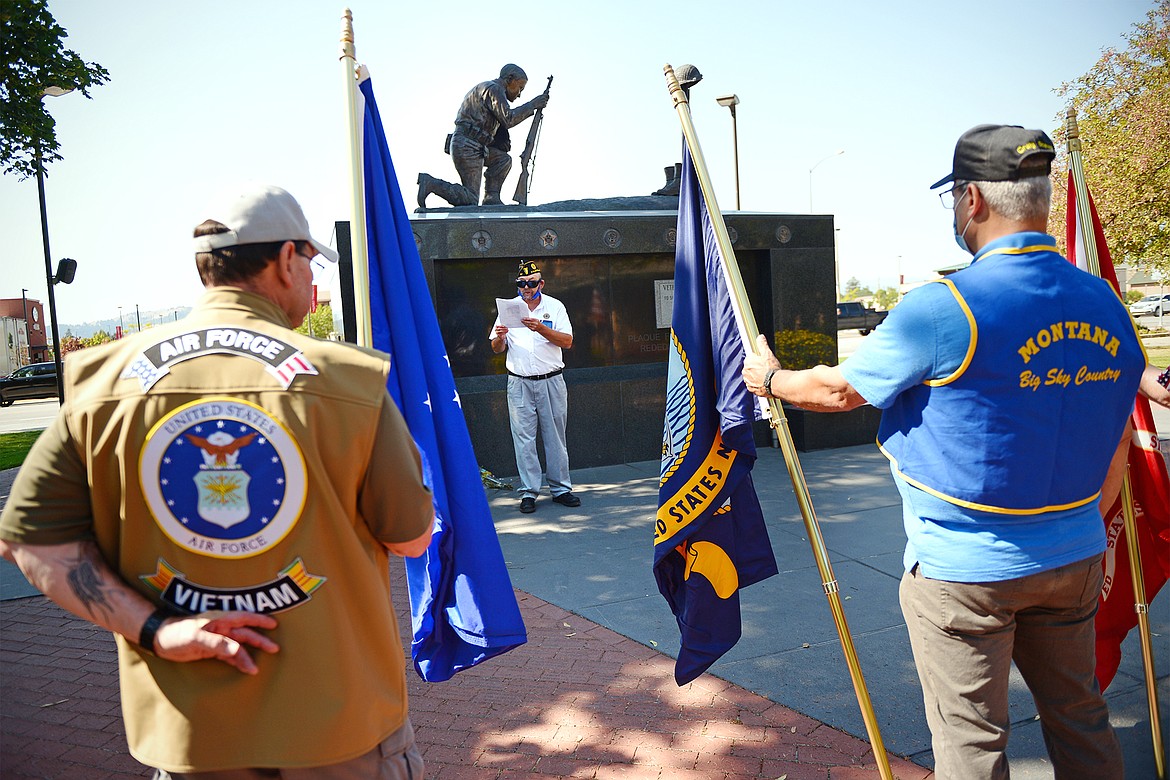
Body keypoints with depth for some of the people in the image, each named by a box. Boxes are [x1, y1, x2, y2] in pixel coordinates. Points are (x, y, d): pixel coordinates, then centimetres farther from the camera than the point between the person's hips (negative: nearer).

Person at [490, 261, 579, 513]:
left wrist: (541, 329, -22)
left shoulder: (555, 307, 4)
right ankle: (528, 492, 6)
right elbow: (496, 349, 8)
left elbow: (567, 342, -8)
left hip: (551, 381, 0)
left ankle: (561, 488, 15)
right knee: (523, 438, -1)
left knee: (556, 437, 5)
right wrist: (500, 337, -15)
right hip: (519, 383, 1)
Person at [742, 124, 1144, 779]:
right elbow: (1115, 441, 11)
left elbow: (840, 389, -10)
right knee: (1080, 718, 24)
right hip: (1074, 558, 7)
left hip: (962, 568, -6)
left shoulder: (945, 309, -21)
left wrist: (771, 379, 10)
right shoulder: (1107, 304, 1)